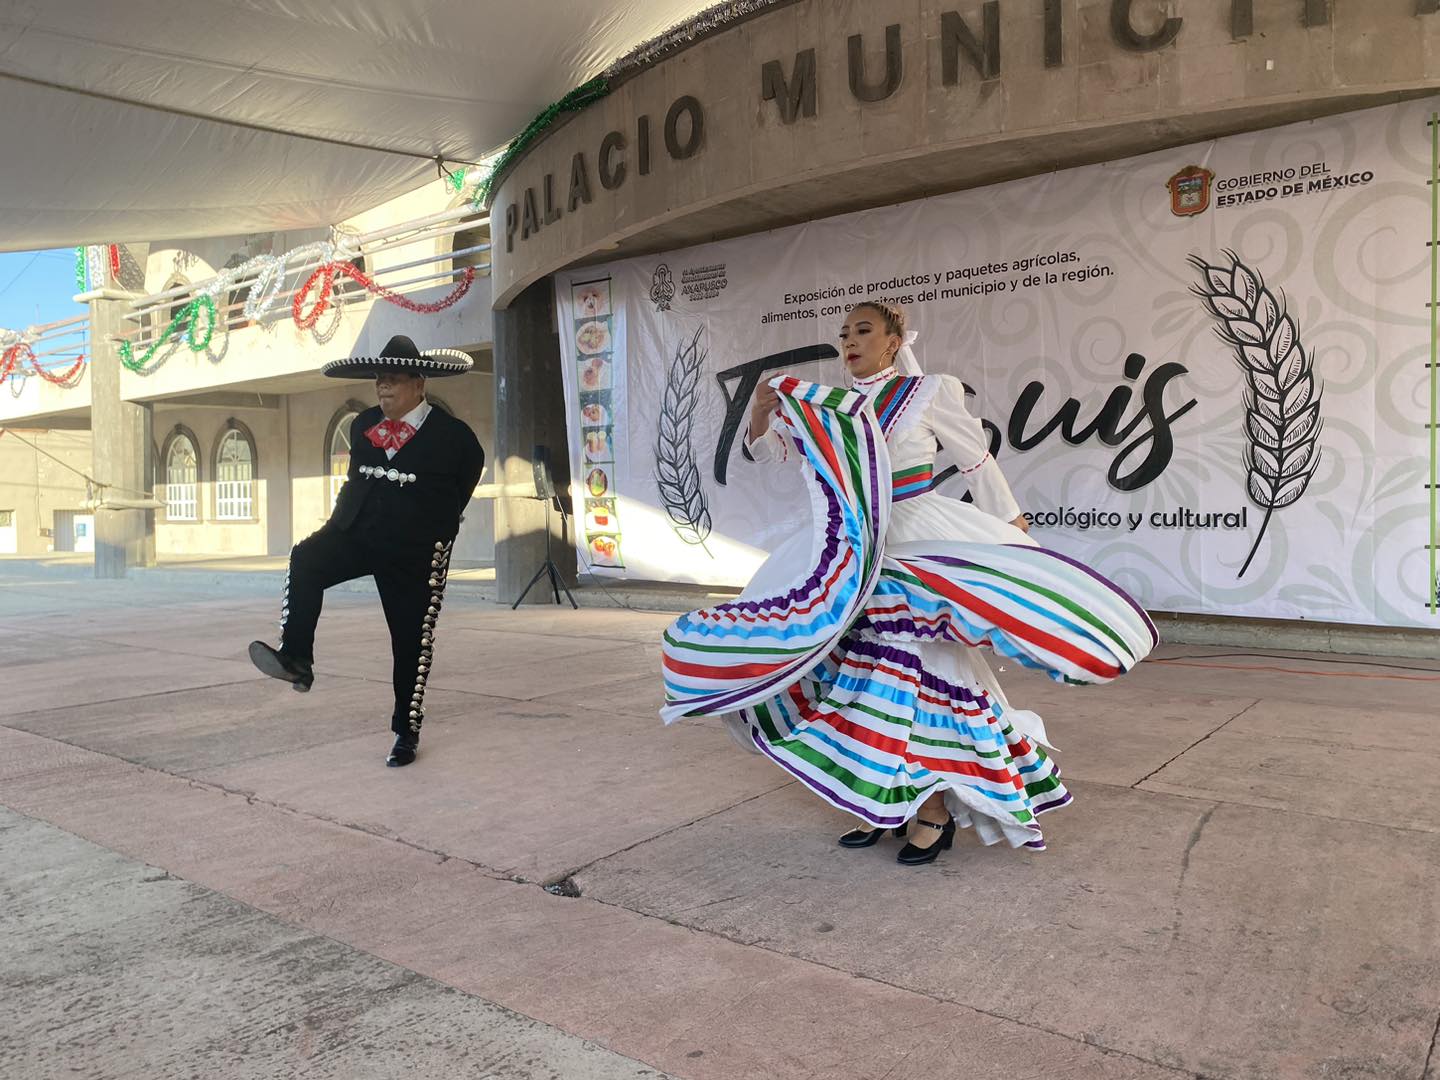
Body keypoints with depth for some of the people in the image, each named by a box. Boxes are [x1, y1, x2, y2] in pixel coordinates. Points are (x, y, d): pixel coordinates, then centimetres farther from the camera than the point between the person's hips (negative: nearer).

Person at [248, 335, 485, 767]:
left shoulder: (452, 435, -9)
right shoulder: (363, 425, 6)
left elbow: (470, 470, 9)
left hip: (416, 553, -3)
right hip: (356, 534, 4)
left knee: (412, 644, 2)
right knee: (306, 559, -29)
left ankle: (407, 732, 17)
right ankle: (296, 659, -29)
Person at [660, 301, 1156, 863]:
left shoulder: (927, 393, -2)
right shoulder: (829, 405, 9)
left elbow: (977, 462, 4)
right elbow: (766, 450, 11)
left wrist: (1010, 528, 7)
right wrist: (761, 408, -9)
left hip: (920, 548, -5)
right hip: (853, 555, 5)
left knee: (922, 671, -7)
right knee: (860, 674, 6)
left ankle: (936, 810, 6)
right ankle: (880, 802, 19)